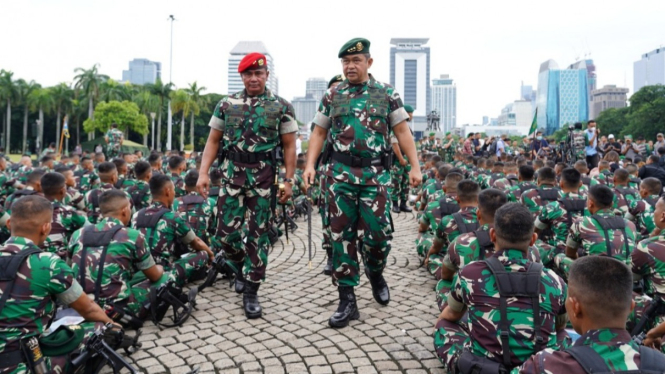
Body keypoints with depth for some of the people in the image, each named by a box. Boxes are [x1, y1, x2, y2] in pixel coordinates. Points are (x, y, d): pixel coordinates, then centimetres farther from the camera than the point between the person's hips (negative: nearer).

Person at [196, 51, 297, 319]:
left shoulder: (281, 107, 1)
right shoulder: (227, 104, 7)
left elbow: (289, 146, 1)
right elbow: (213, 141, 8)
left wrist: (289, 180, -6)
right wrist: (203, 173, -1)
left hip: (264, 178, -2)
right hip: (232, 174, 2)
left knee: (258, 234, 2)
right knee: (226, 232, 2)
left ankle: (251, 291, 13)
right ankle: (242, 267, 34)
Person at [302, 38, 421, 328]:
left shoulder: (387, 94, 7)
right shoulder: (332, 96, 10)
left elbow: (402, 132, 5)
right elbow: (319, 133, 11)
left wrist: (415, 166, -3)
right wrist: (310, 165, -1)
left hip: (376, 174, -1)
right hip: (340, 173, 1)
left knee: (377, 233, -2)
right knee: (342, 235, 0)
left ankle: (375, 273, 32)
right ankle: (347, 300, 9)